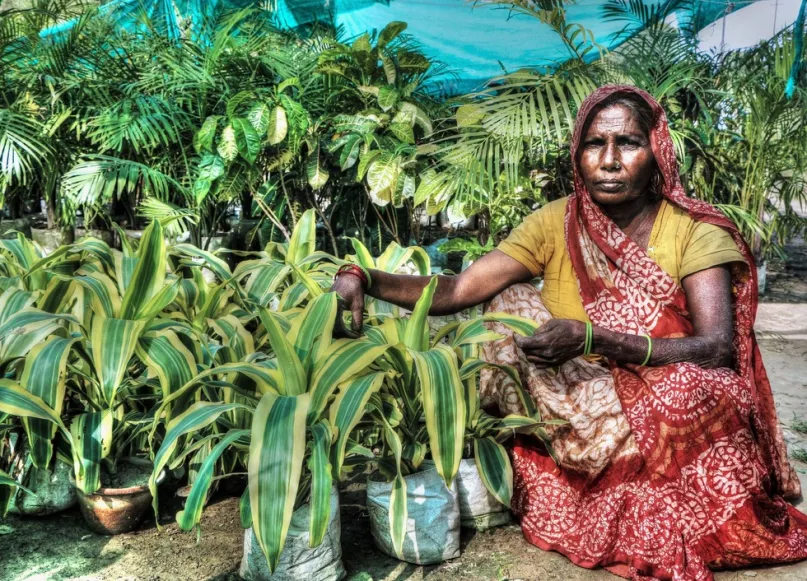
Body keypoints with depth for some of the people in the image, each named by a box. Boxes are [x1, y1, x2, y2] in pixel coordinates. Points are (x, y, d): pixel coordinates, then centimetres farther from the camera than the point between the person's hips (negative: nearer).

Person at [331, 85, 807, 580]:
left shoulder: (694, 231, -11)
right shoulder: (557, 223, -4)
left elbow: (718, 349, -23)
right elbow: (456, 291, -12)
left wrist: (593, 339, -35)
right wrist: (365, 279, -28)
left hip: (669, 406, -3)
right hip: (577, 411, 3)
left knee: (694, 390, -35)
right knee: (512, 299, -14)